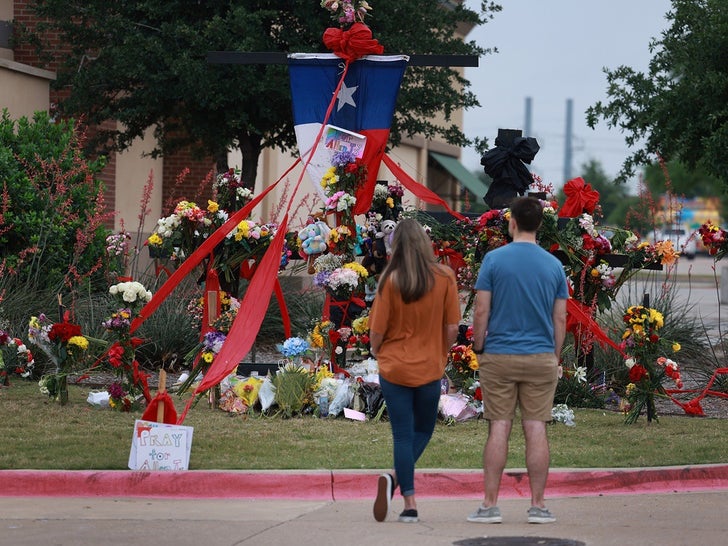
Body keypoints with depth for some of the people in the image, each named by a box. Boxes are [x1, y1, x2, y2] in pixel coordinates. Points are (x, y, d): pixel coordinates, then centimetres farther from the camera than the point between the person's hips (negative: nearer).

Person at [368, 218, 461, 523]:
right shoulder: (445, 277, -8)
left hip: (394, 368, -1)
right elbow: (452, 327, -3)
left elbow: (377, 330, -9)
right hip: (429, 369, 1)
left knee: (402, 434, 5)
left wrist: (376, 351, 14)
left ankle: (410, 503, -4)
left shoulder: (390, 280, -11)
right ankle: (396, 479, -6)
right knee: (424, 429, 18)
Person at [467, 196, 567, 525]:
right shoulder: (553, 265, 3)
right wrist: (555, 359, 14)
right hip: (541, 359, 1)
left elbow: (481, 312, -6)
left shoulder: (494, 259, -4)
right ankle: (537, 506, 3)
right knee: (536, 429, 2)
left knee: (498, 429, 1)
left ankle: (490, 505, 1)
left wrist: (478, 349, 6)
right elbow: (560, 319, 5)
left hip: (499, 357, -1)